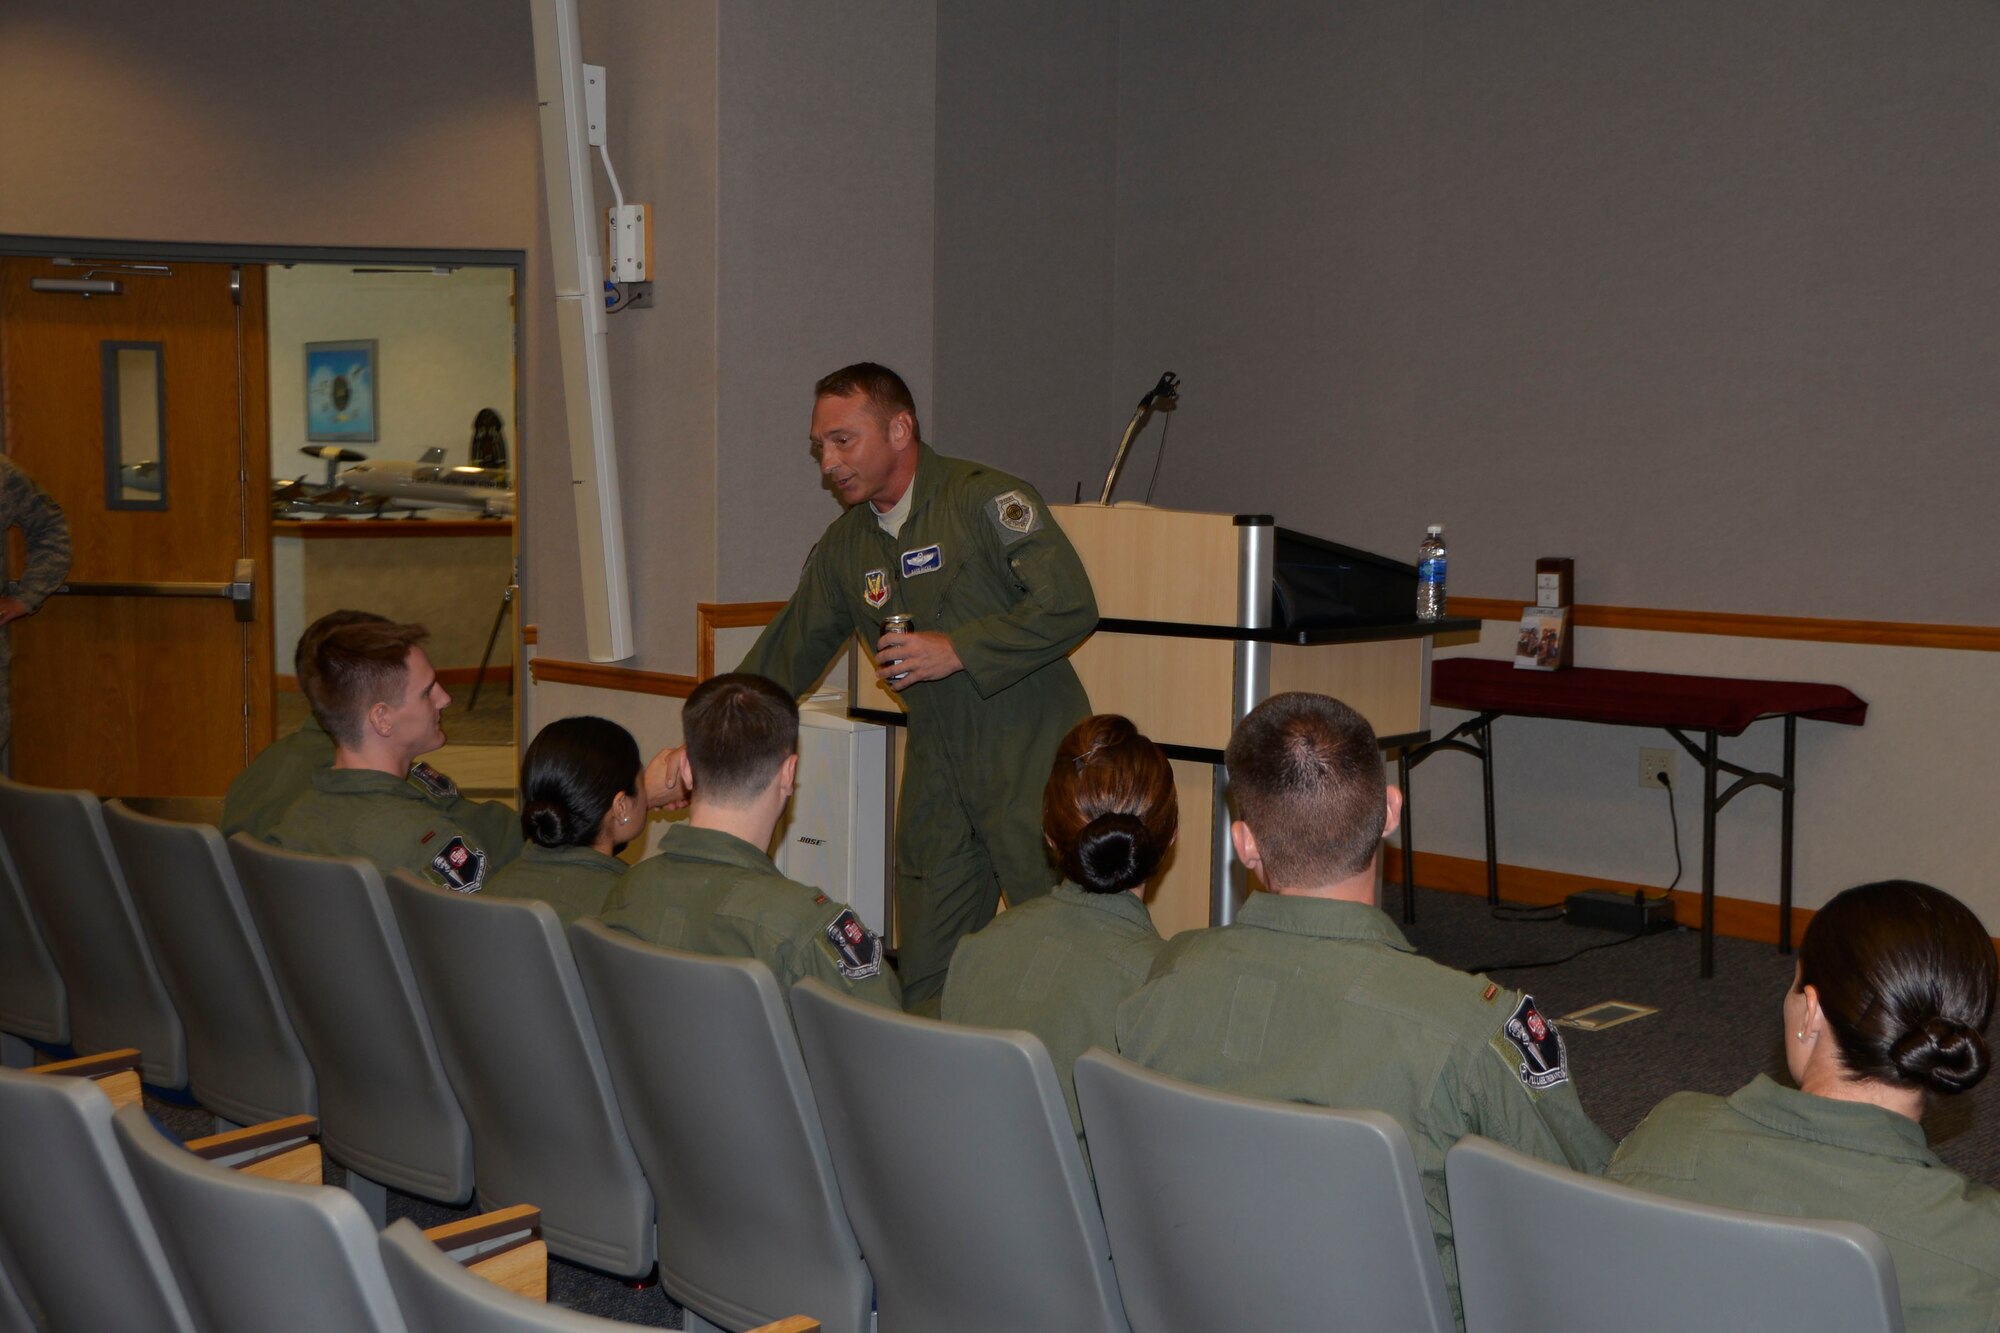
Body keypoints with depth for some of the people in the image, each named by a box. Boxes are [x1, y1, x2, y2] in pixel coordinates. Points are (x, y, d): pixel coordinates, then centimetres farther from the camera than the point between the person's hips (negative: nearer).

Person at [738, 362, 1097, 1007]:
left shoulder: (985, 497, -9)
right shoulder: (843, 547, 12)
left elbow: (1070, 607, -16)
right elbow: (785, 656, 17)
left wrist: (957, 651, -17)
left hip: (1031, 760, -6)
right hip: (937, 772, 6)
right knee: (924, 978, 6)